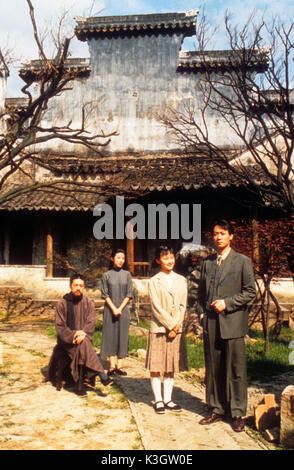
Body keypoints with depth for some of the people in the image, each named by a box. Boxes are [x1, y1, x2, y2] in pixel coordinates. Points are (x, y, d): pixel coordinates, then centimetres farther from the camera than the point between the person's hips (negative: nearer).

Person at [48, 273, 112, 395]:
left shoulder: (89, 303, 6)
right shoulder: (62, 304, 3)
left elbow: (90, 323, -3)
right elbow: (60, 326, -3)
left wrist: (83, 334, -24)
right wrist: (73, 335, -21)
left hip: (83, 338, 2)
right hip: (66, 340, -2)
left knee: (82, 343, -33)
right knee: (82, 346, -33)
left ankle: (81, 384, -26)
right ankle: (102, 375, -37)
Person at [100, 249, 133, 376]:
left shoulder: (127, 274, 4)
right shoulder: (106, 275, 1)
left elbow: (129, 294, 1)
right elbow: (105, 294, -3)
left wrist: (120, 308, -9)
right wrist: (113, 308, -12)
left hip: (123, 309, 1)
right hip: (110, 309, -1)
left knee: (122, 336, 2)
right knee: (110, 335, 1)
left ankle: (119, 366, 8)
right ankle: (112, 366, 7)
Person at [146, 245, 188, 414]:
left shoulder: (181, 280, 9)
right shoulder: (154, 281, -2)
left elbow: (183, 305, 5)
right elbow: (156, 307, -8)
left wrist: (176, 326, -7)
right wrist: (171, 325, -12)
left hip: (176, 329, 3)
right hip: (159, 328, -3)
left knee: (171, 366, 9)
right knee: (156, 367, 1)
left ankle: (168, 399, 19)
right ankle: (158, 400, 13)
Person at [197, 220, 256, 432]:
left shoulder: (242, 261, 0)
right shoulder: (208, 262, 13)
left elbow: (250, 291, -4)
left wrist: (226, 303, -12)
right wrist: (203, 310, 6)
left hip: (232, 322, -4)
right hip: (211, 323, 4)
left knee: (236, 370, 3)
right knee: (213, 369, 11)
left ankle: (237, 413, 15)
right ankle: (216, 409, 24)